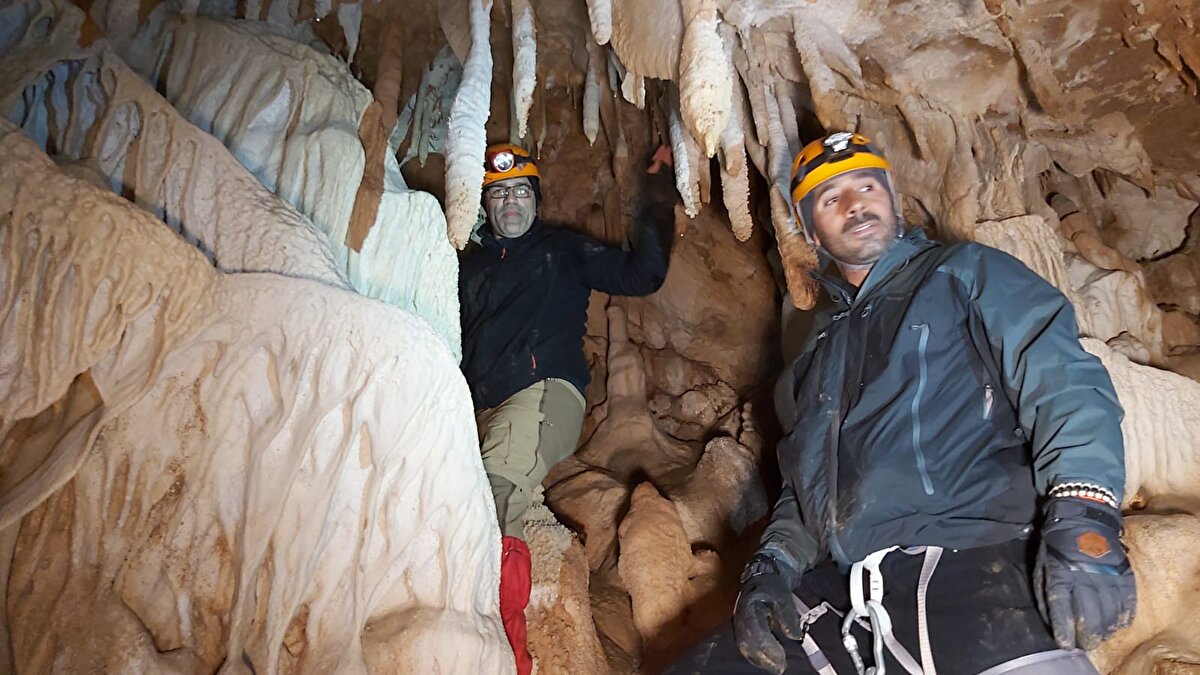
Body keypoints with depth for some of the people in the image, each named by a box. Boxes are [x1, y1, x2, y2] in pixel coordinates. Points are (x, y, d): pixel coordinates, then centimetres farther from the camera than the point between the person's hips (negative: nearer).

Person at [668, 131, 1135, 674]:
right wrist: (773, 563, 10)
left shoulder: (965, 274, 12)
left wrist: (1080, 516, -19)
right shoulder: (819, 349, 27)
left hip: (964, 554, -5)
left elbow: (1062, 380, -3)